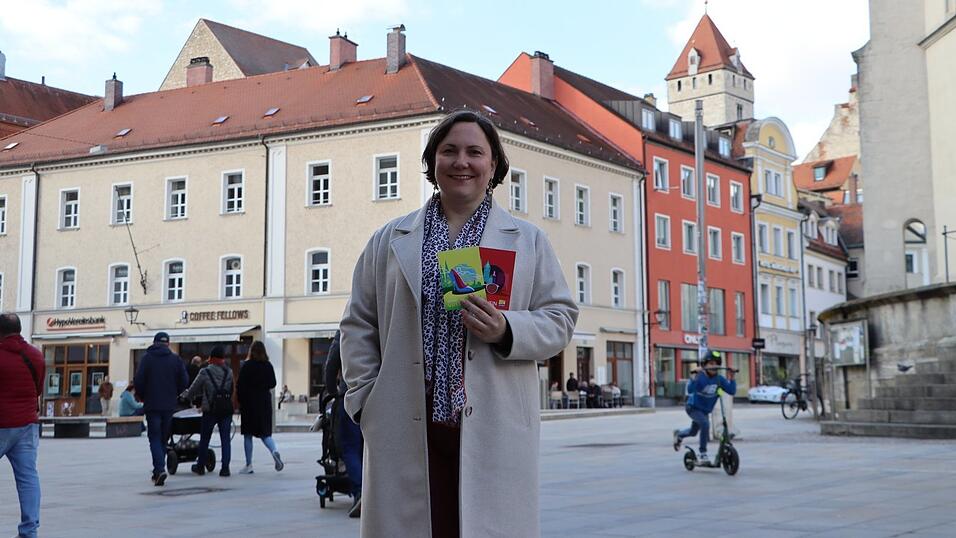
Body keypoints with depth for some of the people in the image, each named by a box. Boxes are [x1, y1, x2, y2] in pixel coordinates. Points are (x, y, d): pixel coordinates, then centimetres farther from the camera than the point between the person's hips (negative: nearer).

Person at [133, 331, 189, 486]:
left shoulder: (147, 358, -4)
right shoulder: (176, 359, 2)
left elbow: (138, 380, -8)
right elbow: (184, 382, 0)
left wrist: (142, 396, 9)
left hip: (152, 404, -2)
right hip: (169, 405, 2)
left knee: (155, 438, -1)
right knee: (163, 438, 14)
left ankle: (159, 469, -19)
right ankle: (158, 471, 18)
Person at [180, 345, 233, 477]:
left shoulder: (205, 372, -5)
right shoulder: (229, 372, 3)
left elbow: (194, 389, 4)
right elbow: (232, 391, 5)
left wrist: (184, 397, 24)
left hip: (210, 410, -2)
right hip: (226, 410, 2)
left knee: (204, 439, 12)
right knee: (225, 439, 4)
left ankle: (200, 466, 22)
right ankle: (225, 467, -2)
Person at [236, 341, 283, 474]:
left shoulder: (246, 366, -9)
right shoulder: (268, 366, 1)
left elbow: (240, 386, -10)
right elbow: (273, 384, 7)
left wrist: (240, 402, -2)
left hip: (249, 402, -3)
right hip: (265, 402, 4)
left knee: (248, 435, 5)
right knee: (265, 433, 11)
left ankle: (248, 465, 6)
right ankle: (274, 451, -18)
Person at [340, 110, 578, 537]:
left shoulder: (529, 241, 13)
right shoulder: (389, 241, 15)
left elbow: (560, 319, 9)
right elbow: (358, 326, 14)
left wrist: (506, 330, -10)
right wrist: (365, 401, 4)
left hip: (492, 432, 0)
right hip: (406, 432, 1)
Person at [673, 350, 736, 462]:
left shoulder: (719, 379, -11)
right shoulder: (700, 376, -26)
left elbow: (732, 391, -13)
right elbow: (690, 390, -42)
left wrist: (731, 379, -25)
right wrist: (695, 377, -55)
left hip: (705, 410, 6)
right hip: (693, 408, -6)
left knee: (693, 432, 24)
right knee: (705, 424, -33)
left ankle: (679, 434, 58)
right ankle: (702, 453, -21)